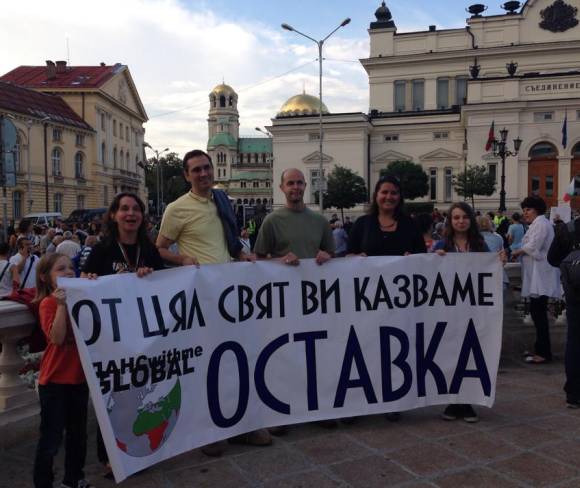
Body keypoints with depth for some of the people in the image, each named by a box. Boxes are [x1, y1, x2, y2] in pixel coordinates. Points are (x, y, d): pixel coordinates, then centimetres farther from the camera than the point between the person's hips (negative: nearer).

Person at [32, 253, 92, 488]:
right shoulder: (48, 303, -12)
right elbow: (57, 338, -23)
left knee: (78, 433, 18)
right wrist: (61, 305, -28)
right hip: (54, 380, -6)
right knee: (51, 437, 1)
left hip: (79, 377, 7)